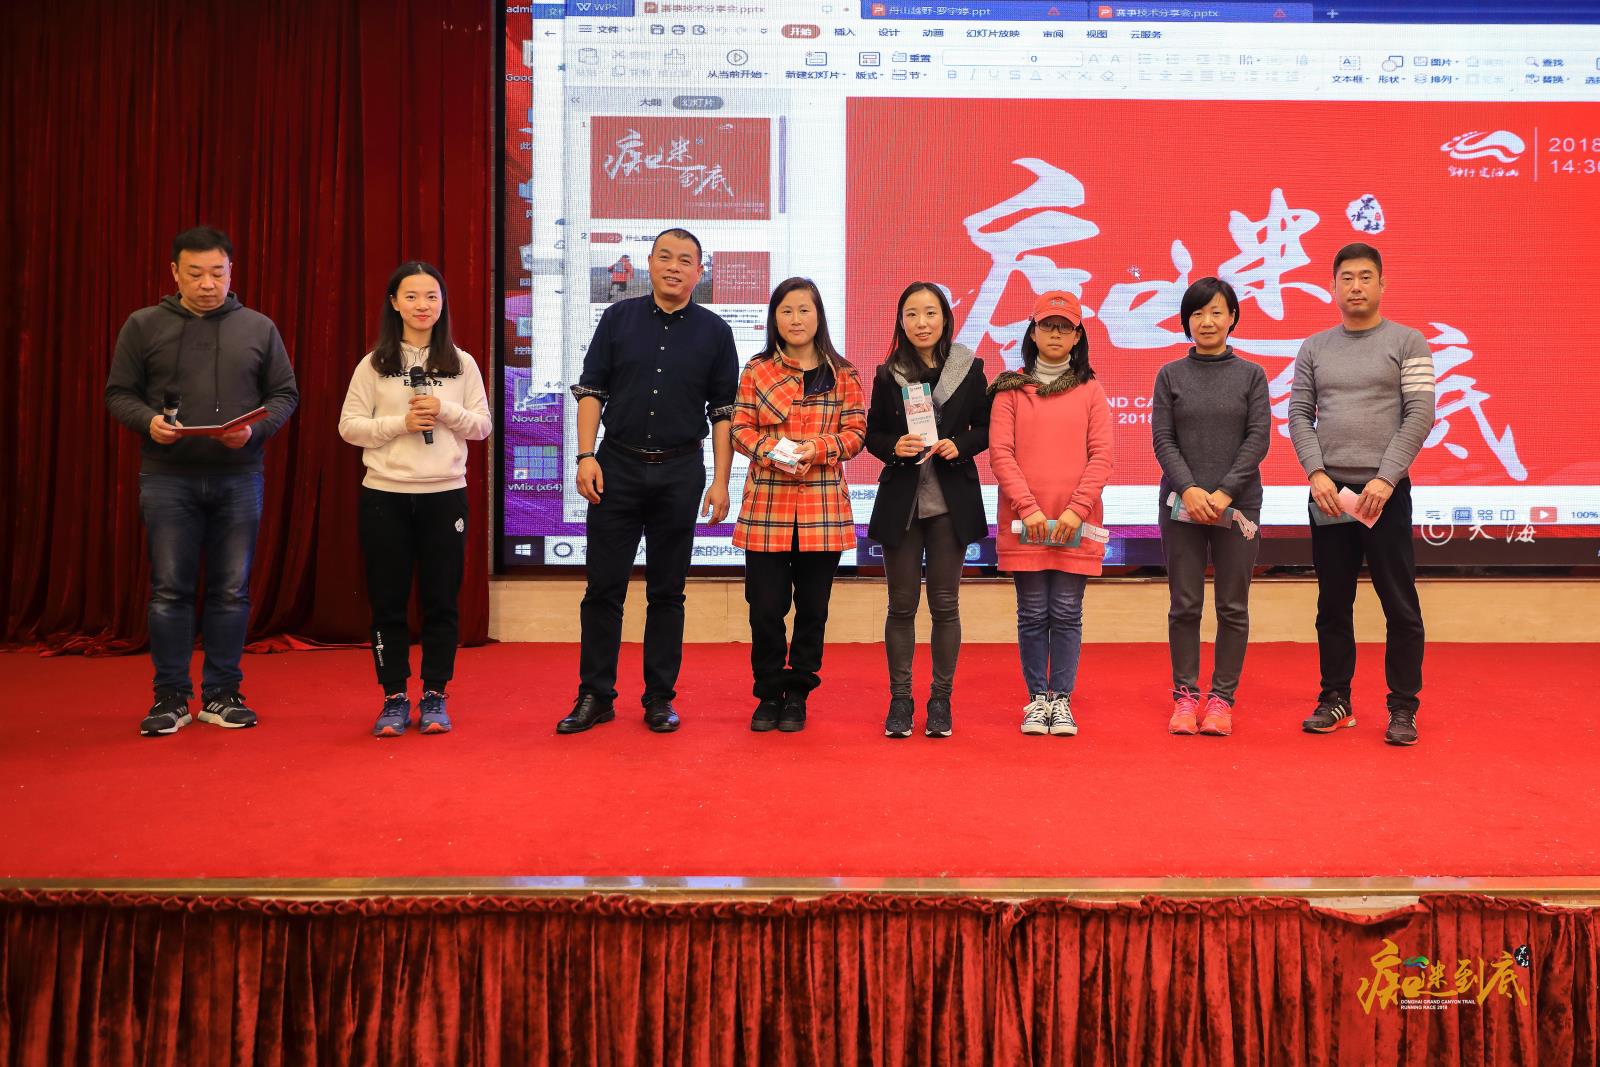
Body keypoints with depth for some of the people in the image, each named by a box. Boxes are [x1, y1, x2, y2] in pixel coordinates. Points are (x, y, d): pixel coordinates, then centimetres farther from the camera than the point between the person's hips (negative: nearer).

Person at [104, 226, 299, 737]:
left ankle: (222, 694, 16)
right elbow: (119, 392, 7)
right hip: (167, 479, -1)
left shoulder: (259, 329, 8)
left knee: (232, 590, 5)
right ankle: (171, 698, 12)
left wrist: (257, 428, -11)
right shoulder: (144, 326, 6)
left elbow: (286, 393, 9)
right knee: (170, 589, 1)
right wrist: (148, 420, -14)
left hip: (239, 479, 1)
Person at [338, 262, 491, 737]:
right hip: (385, 495, 0)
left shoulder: (461, 364, 6)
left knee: (441, 601, 4)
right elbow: (349, 426, 1)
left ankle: (434, 697, 15)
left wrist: (445, 410, -12)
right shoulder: (374, 365, 3)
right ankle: (394, 699, 14)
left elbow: (483, 425, 5)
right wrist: (400, 423, -13)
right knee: (387, 602, 3)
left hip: (445, 494, 0)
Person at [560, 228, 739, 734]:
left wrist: (721, 481, -3)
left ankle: (660, 698, 15)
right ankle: (595, 696, 11)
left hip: (680, 472, 0)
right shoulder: (618, 319, 5)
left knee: (667, 592, 7)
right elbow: (590, 390, 4)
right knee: (603, 587, 2)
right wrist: (586, 456, -7)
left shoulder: (714, 332, 4)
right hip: (617, 466, 0)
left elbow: (724, 411, 4)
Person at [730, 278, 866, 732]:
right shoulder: (757, 370, 7)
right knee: (765, 607, 1)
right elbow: (740, 428, 3)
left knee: (813, 609, 6)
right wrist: (771, 451, -16)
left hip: (823, 508, 0)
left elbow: (856, 432, 3)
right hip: (766, 507, 0)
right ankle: (769, 695, 17)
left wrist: (817, 449, -14)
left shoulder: (843, 374, 7)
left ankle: (797, 695, 20)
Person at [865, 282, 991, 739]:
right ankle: (899, 698, 14)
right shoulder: (887, 374, 3)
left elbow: (985, 428, 6)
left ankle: (941, 698, 15)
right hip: (900, 500, 1)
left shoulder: (969, 368, 1)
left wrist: (959, 446, -13)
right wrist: (894, 446, -13)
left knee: (945, 603, 5)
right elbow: (873, 434, 7)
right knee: (902, 604, 5)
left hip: (952, 500, 0)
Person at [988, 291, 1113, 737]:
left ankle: (1062, 699, 13)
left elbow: (1101, 456, 1)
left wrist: (1077, 509, -11)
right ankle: (1037, 698, 15)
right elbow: (1000, 453, -2)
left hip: (1076, 525, 0)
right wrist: (1029, 508, -12)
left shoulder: (1090, 391, 8)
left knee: (1067, 614, 3)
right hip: (1023, 524, 0)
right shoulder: (1010, 389, 6)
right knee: (1032, 614, 4)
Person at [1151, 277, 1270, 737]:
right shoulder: (1170, 375, 7)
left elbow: (1259, 438, -1)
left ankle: (1222, 698, 11)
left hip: (1238, 504, 0)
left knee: (1233, 607, 3)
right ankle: (1185, 695, 12)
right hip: (1181, 505, 0)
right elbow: (1163, 439, 0)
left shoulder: (1251, 375, 7)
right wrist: (1189, 488, -15)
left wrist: (1225, 493, -13)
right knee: (1185, 605, 3)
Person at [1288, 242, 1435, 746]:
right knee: (1333, 604, 9)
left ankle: (1403, 708, 7)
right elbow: (1298, 416, 7)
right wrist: (1317, 474, -8)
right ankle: (1335, 700, 18)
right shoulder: (1314, 349, 11)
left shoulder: (1407, 343, 2)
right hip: (1327, 491, 3)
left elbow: (1420, 415, -5)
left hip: (1385, 490, -3)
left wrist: (1384, 479, -15)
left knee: (1400, 604, 0)